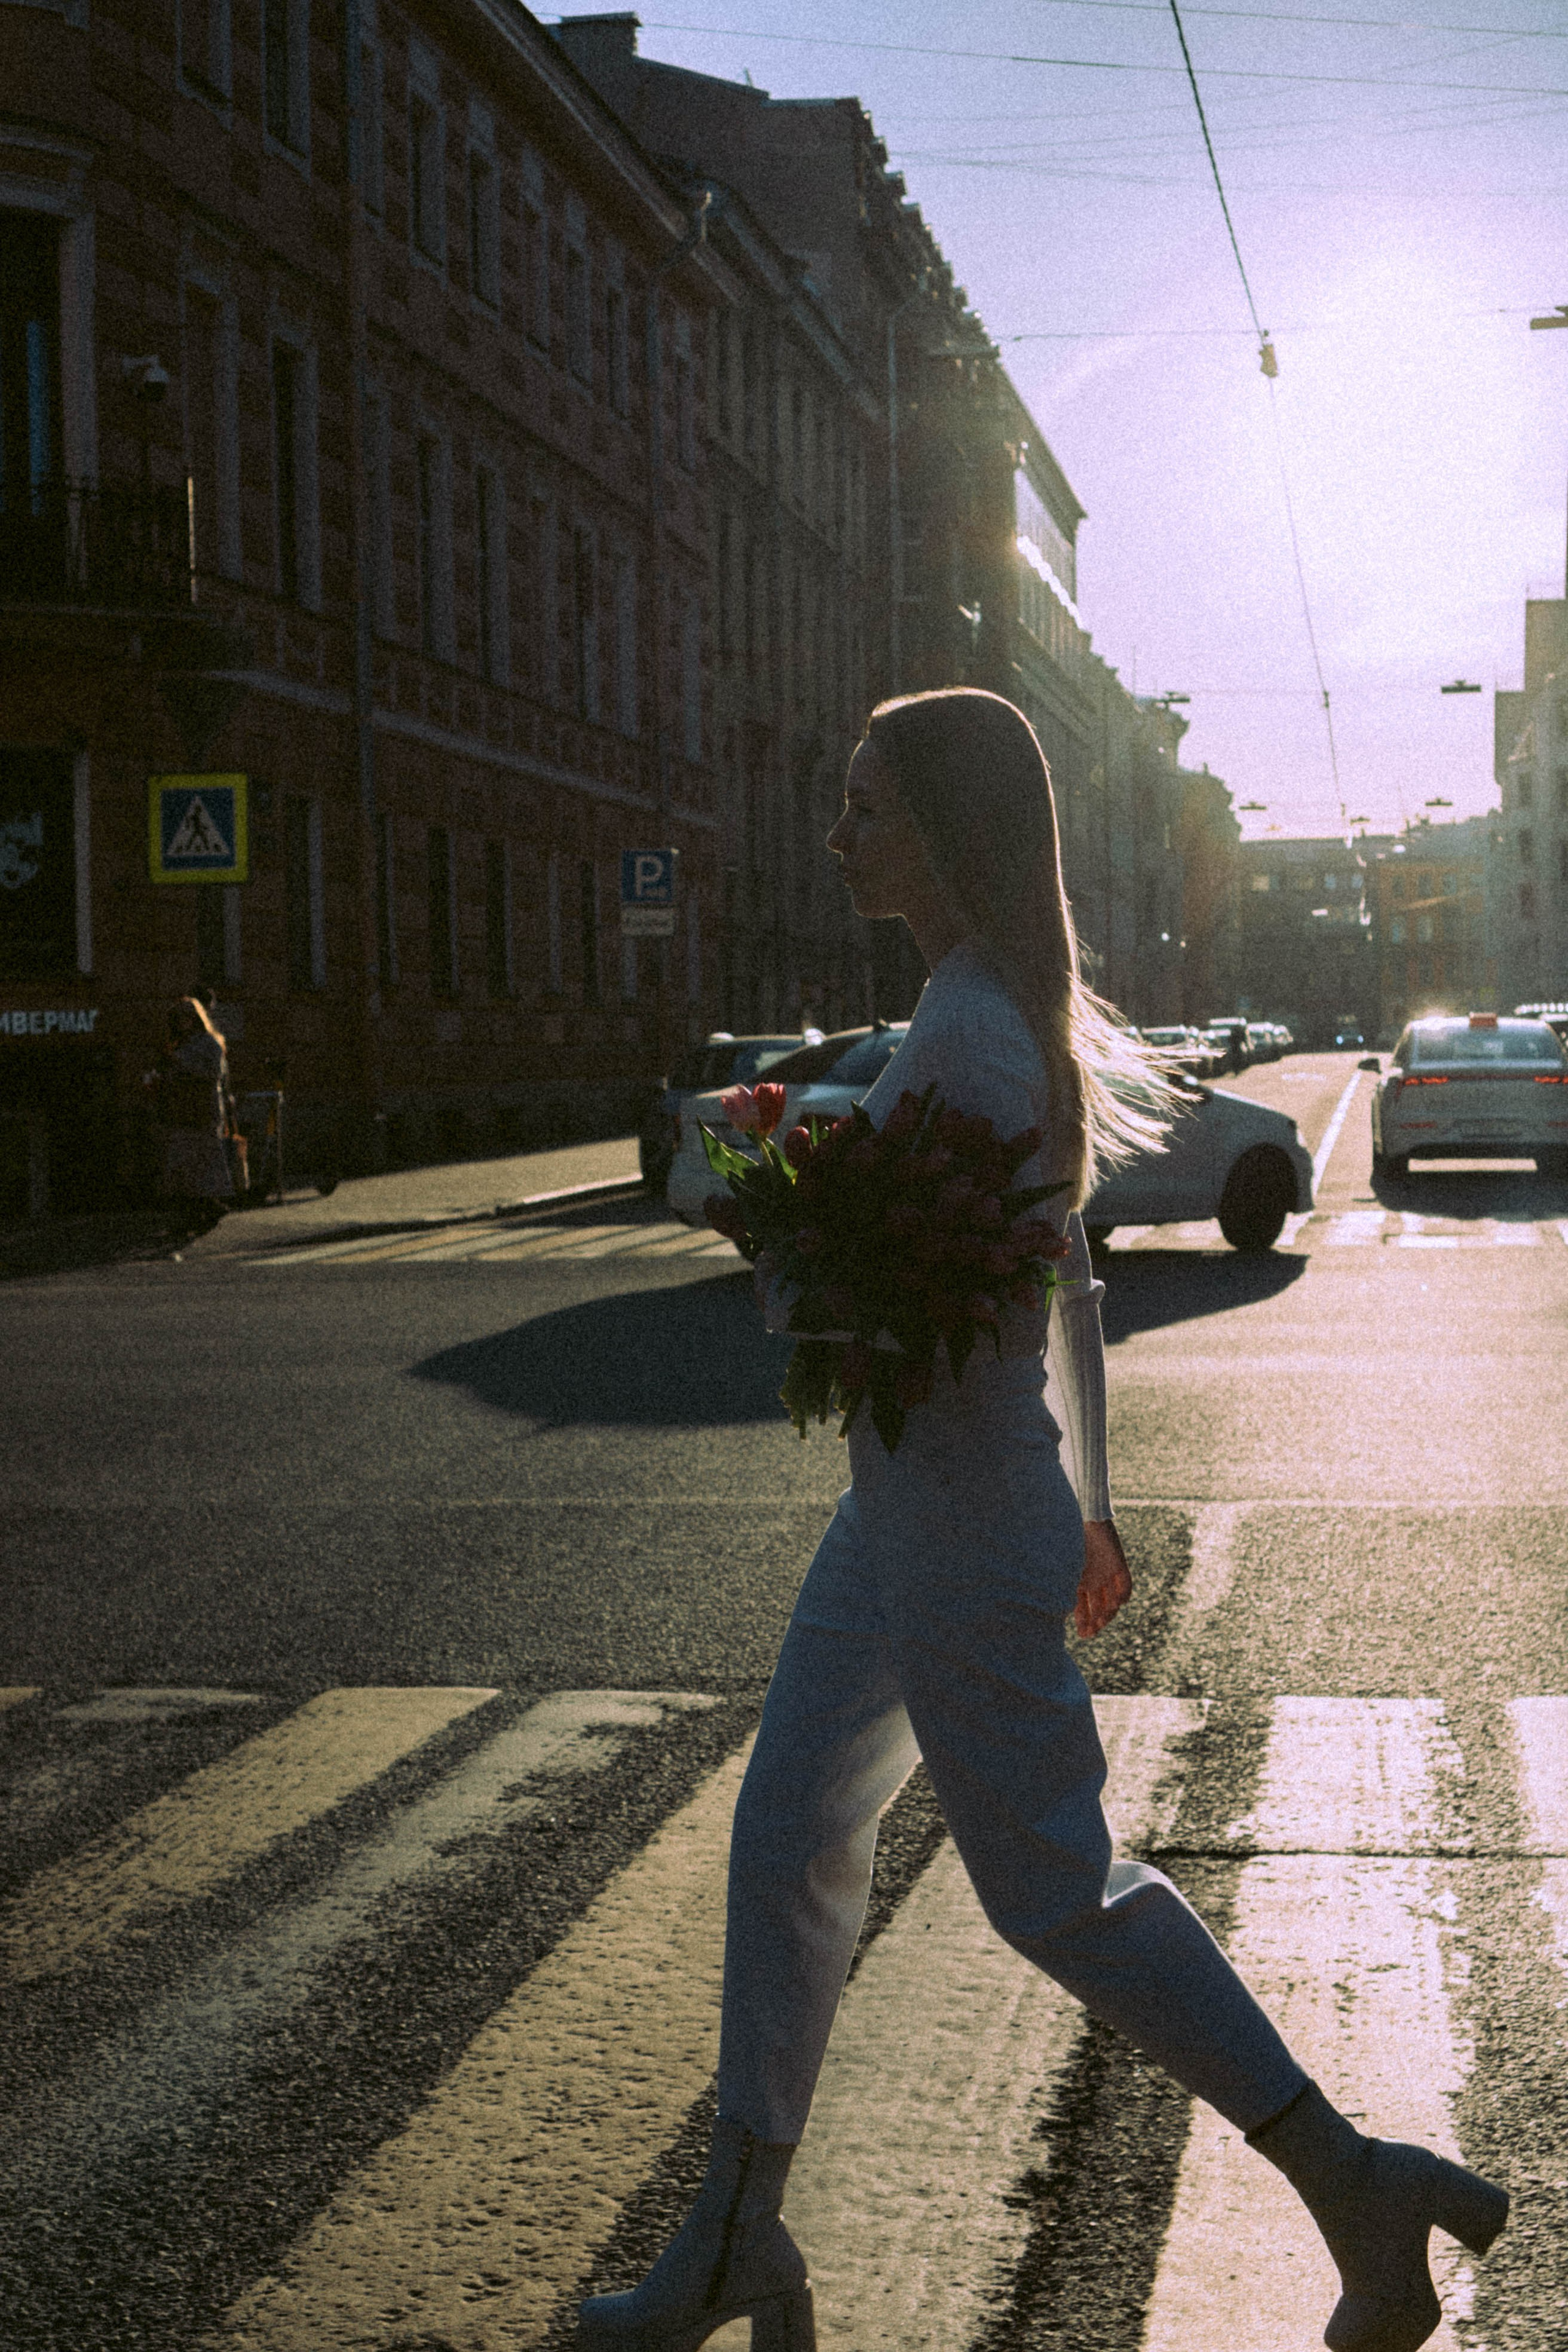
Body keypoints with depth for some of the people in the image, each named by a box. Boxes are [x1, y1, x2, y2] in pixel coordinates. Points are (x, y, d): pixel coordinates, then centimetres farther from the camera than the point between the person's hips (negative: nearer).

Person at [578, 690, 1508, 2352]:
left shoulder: (968, 1041, -22)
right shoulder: (1022, 1020, 9)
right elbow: (1066, 1290, 16)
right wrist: (1086, 1506, 23)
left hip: (962, 1540, -10)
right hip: (900, 1528, 10)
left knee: (1050, 1887, 2)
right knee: (785, 1846, 14)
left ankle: (1355, 2187, 14)